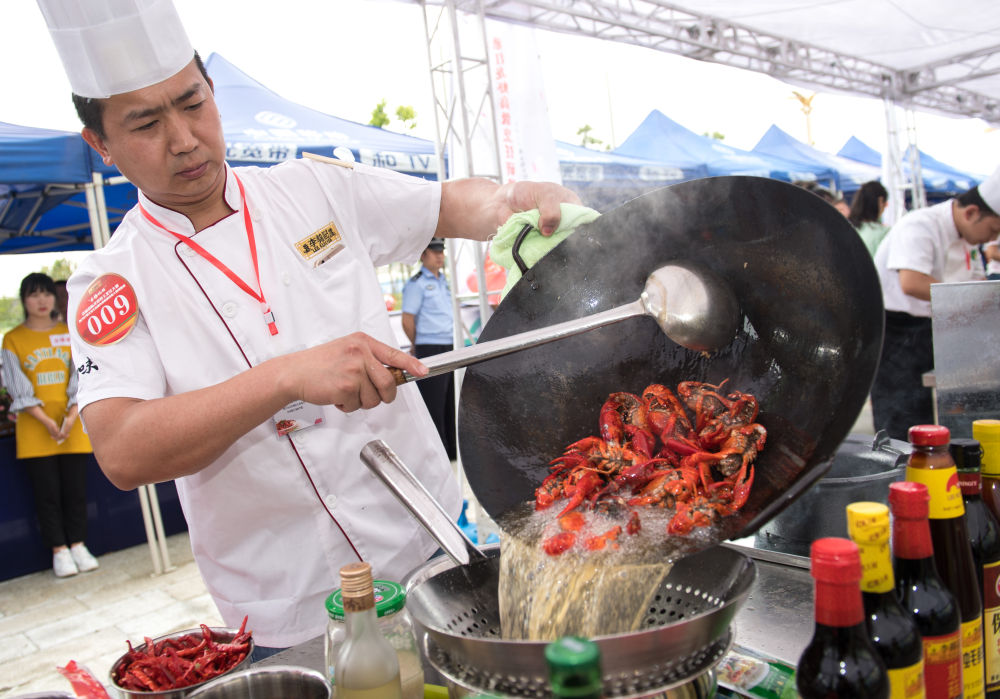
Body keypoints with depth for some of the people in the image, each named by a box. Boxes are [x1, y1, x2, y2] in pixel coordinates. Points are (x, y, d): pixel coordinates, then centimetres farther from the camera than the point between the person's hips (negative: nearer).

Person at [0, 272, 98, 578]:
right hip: (35, 429, -2)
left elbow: (80, 378, 4)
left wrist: (71, 416, -10)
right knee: (47, 491, 2)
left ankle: (78, 544, 15)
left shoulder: (70, 333, 8)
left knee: (76, 487, 4)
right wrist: (46, 421, -13)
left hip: (72, 425, 2)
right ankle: (59, 550, 11)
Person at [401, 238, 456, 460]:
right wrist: (418, 347, 1)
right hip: (430, 350, -8)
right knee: (434, 404, -3)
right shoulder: (416, 284, -8)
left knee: (451, 401, 14)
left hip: (449, 348, 8)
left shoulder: (443, 281, 17)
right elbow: (407, 320, -10)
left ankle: (453, 449, 24)